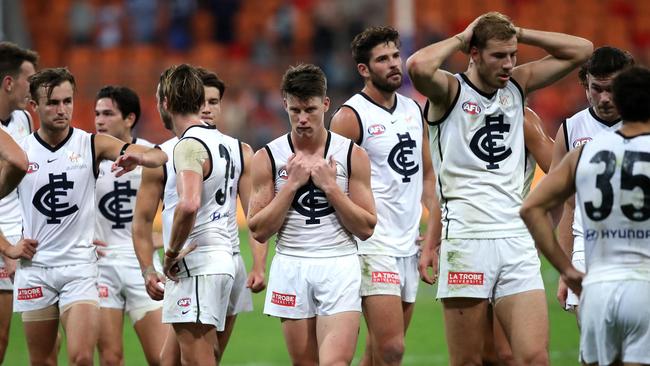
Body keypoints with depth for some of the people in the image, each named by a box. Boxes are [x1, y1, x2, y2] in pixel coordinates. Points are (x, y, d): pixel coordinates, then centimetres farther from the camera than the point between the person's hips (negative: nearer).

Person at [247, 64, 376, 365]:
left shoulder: (352, 154, 2)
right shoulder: (268, 158, 2)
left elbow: (366, 228, 1)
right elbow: (259, 230, -1)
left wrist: (330, 185, -9)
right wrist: (292, 183, -9)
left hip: (339, 269, -2)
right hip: (291, 269, 2)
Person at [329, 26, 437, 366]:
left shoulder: (414, 111, 14)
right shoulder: (350, 117, -8)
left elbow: (427, 174, 22)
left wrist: (438, 226, 9)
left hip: (409, 246, 7)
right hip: (373, 247, -7)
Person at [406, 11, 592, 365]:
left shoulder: (517, 86, 14)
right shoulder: (450, 91, -2)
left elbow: (581, 50, 16)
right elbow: (418, 66, -24)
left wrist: (519, 33, 7)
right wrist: (460, 38, -7)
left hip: (517, 241, 4)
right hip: (466, 240, -4)